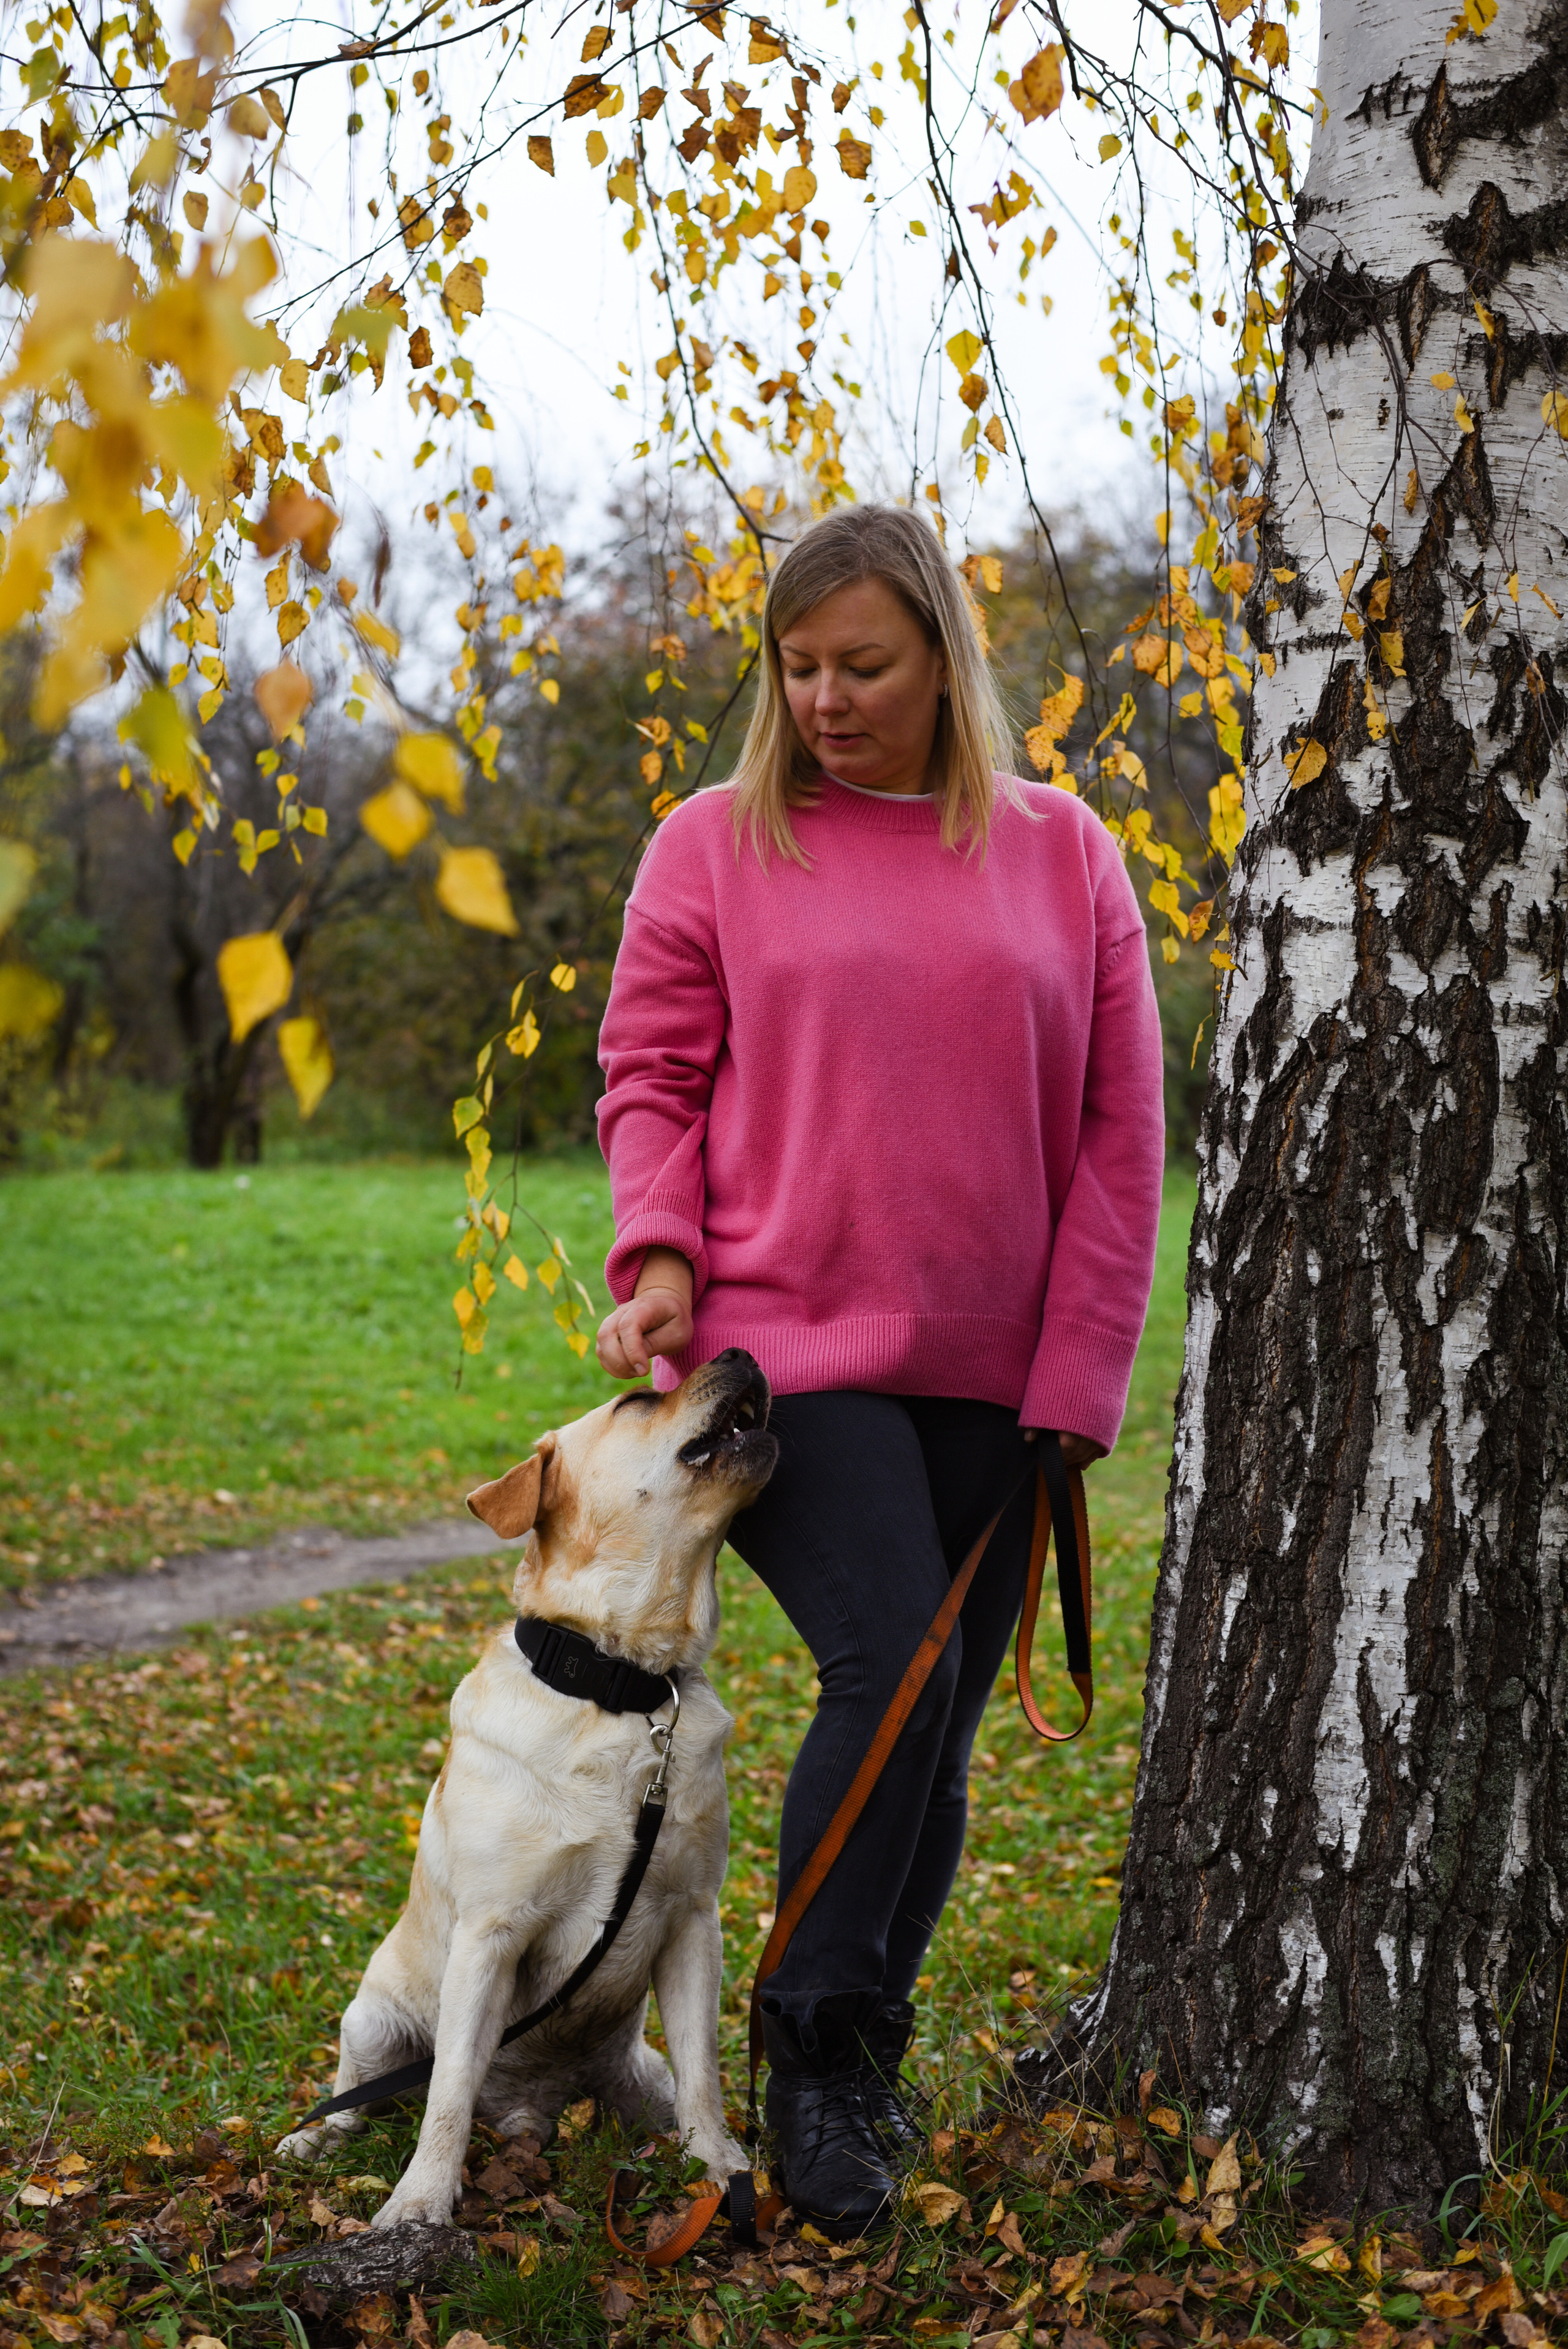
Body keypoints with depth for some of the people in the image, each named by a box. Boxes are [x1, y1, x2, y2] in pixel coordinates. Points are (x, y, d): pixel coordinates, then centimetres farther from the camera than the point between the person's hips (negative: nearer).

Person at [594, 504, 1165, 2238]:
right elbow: (649, 1074, 6)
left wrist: (1079, 1369, -1)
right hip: (781, 1346, -3)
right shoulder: (715, 845, 5)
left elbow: (1117, 1132, 6)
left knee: (936, 1722, 8)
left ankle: (864, 2058, 25)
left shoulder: (1064, 857, 7)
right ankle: (813, 2045, -1)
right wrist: (658, 1254, -12)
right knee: (890, 1662, -18)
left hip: (989, 1376, 3)